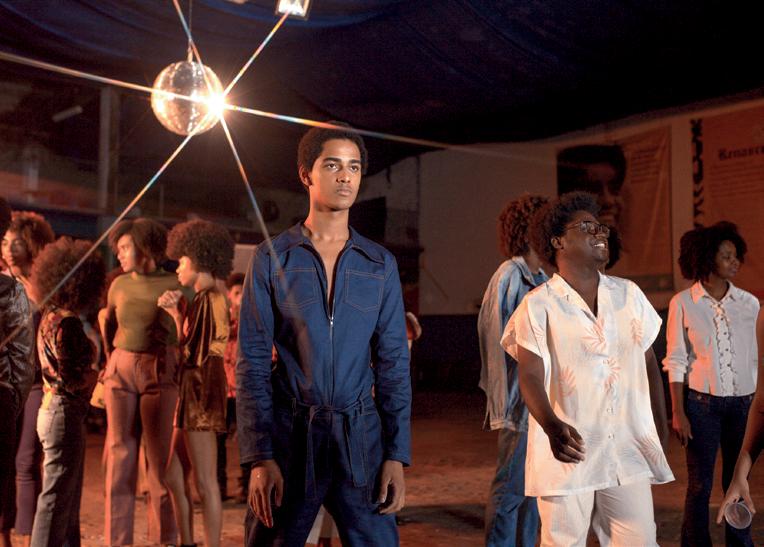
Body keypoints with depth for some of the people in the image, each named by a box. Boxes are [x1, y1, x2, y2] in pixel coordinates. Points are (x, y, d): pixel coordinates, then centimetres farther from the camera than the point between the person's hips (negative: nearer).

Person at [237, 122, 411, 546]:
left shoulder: (380, 264, 7)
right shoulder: (271, 259, 1)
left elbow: (394, 364, 6)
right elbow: (252, 364, -2)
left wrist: (397, 455, -1)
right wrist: (260, 457, -9)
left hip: (360, 437, 2)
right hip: (289, 433, -1)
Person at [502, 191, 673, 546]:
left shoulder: (629, 294, 10)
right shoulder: (539, 304, -4)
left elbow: (649, 363, 17)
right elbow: (530, 376, -10)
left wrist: (661, 429, 17)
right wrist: (552, 426, -28)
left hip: (629, 452, 4)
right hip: (568, 452, -3)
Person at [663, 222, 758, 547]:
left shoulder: (749, 303, 4)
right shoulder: (683, 303, -5)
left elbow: (755, 359, 10)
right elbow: (675, 362, -3)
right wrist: (678, 412, -6)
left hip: (742, 403, 3)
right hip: (702, 403, -3)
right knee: (700, 484, 4)